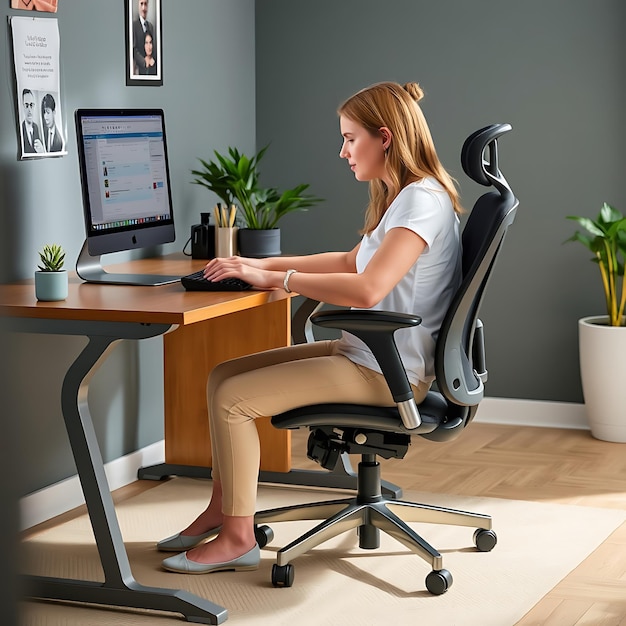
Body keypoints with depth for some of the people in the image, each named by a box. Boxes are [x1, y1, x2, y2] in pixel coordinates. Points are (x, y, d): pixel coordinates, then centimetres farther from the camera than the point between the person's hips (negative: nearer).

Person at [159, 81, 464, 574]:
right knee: (223, 377, 7)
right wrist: (264, 265, 15)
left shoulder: (422, 201, -19)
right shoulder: (402, 197, 14)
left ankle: (238, 538, -3)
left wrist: (274, 278, -23)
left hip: (388, 372, -10)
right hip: (365, 353, 10)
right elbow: (350, 262, 25)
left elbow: (366, 289, -31)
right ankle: (221, 511, 15)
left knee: (232, 398, -14)